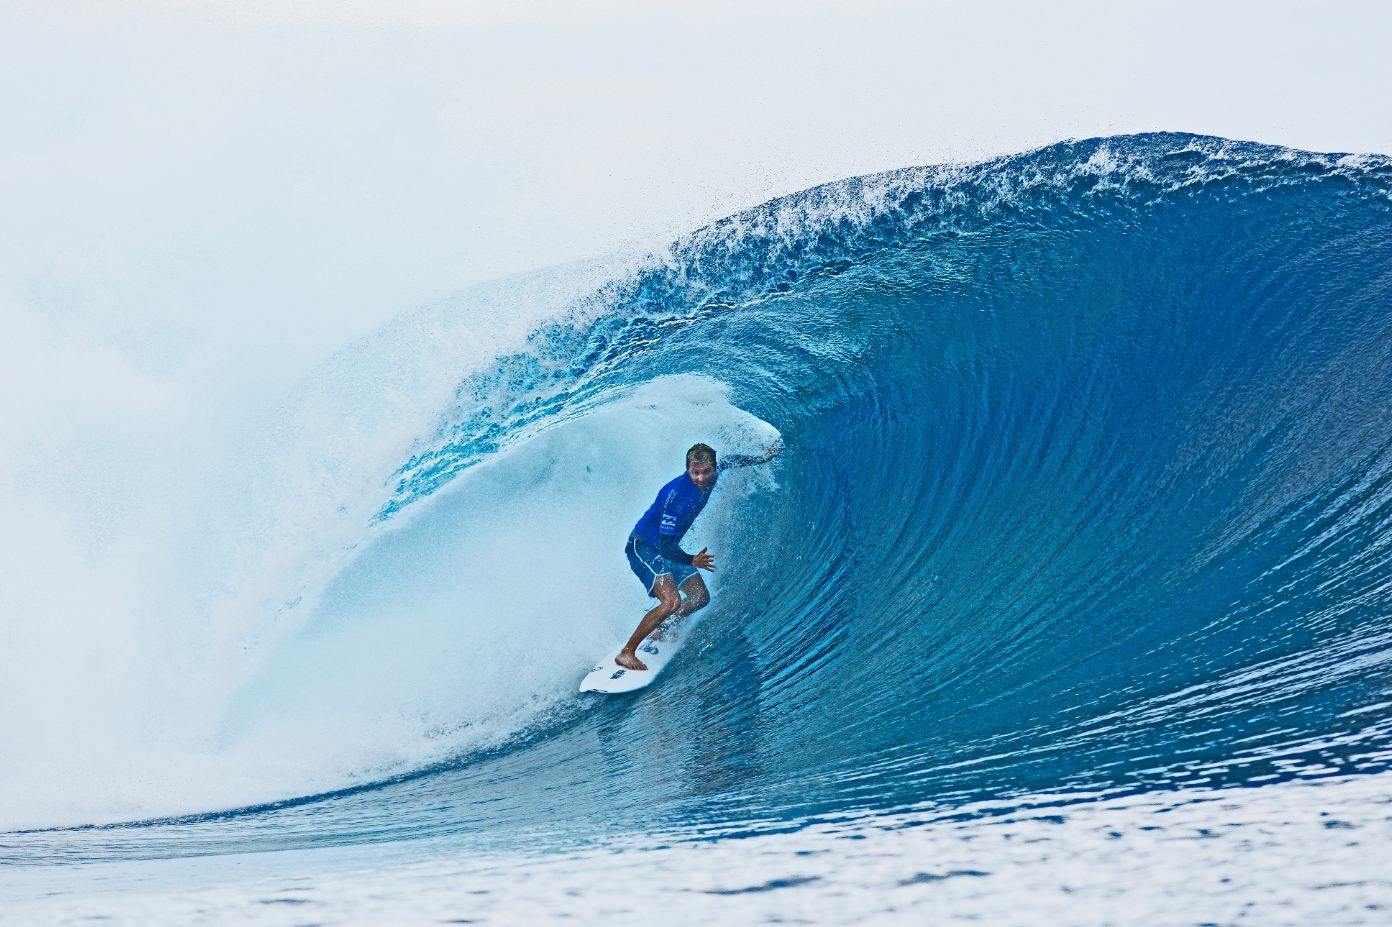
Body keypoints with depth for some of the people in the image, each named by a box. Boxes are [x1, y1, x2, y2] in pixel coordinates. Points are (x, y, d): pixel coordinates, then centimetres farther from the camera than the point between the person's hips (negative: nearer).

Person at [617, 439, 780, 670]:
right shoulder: (676, 495, -34)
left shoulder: (711, 476, -12)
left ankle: (657, 627, 28)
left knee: (700, 597, 9)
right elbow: (665, 545, -33)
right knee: (672, 601, -25)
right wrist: (692, 561, -46)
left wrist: (761, 459, 20)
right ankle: (626, 653, -17)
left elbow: (728, 461, 15)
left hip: (668, 547, 9)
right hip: (644, 547, -9)